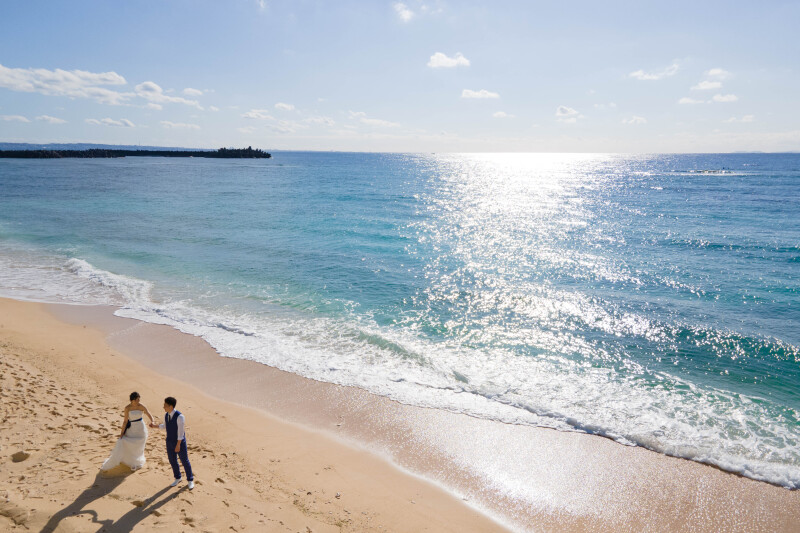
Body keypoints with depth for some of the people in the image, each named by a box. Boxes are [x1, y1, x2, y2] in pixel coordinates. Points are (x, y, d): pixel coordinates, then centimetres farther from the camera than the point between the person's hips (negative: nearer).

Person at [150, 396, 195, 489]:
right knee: (172, 461, 18)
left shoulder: (180, 416, -28)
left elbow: (181, 432, -25)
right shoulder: (166, 415, -3)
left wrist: (178, 445, -24)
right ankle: (177, 478, 40)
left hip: (180, 442, -7)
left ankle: (190, 480, 26)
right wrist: (154, 426, 2)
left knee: (185, 461, 7)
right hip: (170, 442, 7)